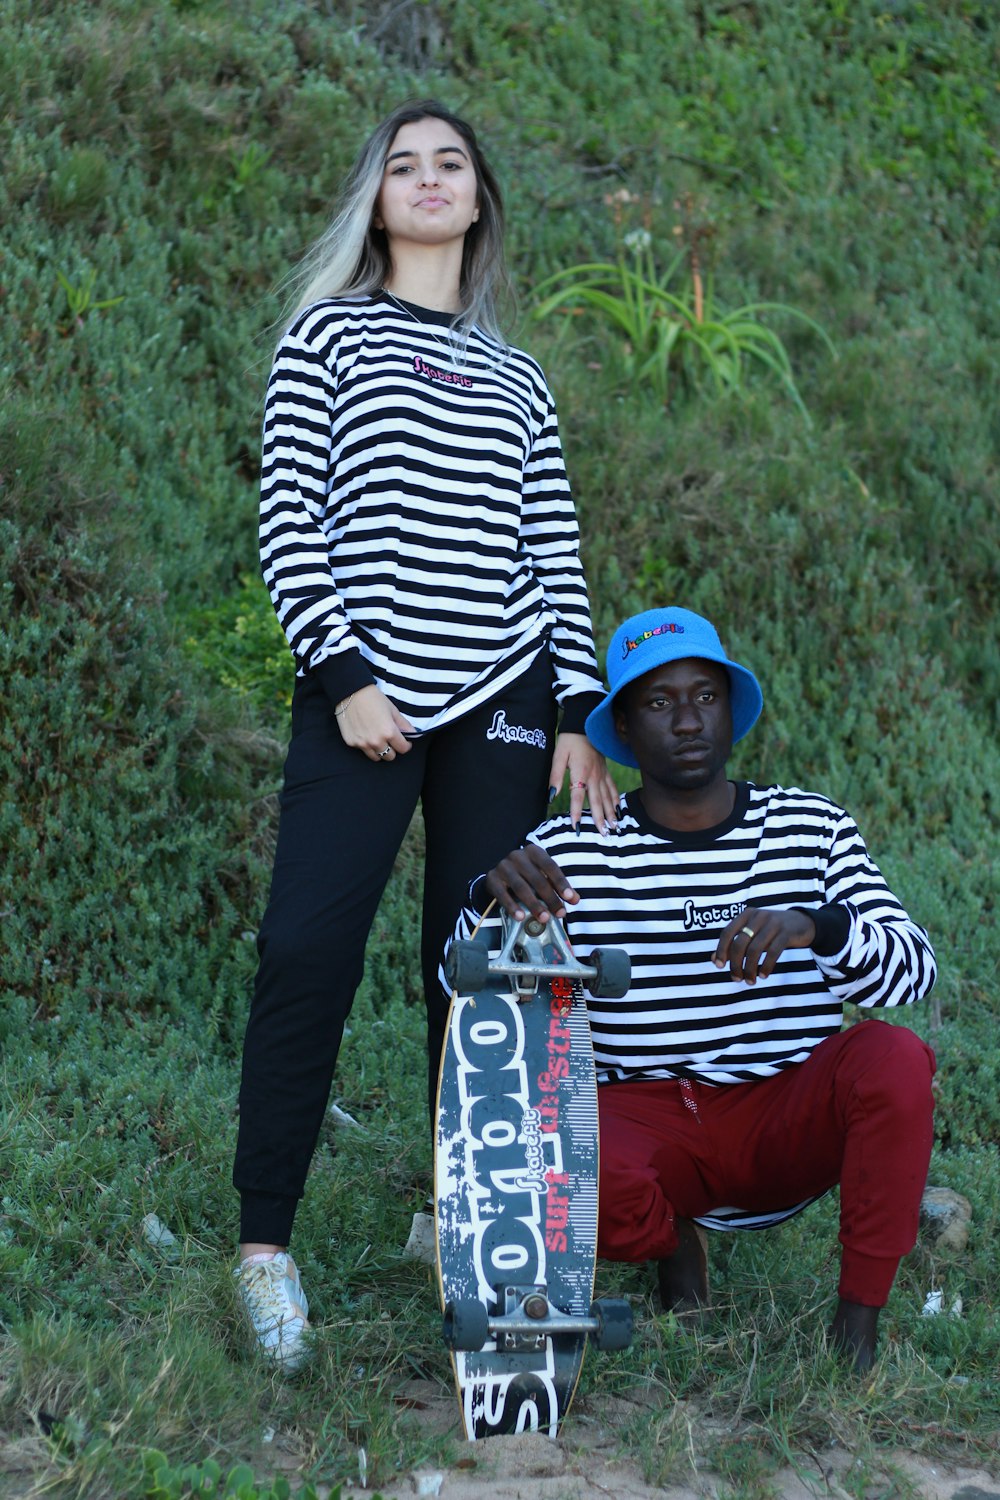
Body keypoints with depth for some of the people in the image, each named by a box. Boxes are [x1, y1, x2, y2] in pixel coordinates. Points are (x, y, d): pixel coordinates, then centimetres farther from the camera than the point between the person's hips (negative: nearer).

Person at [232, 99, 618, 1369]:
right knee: (307, 953, -12)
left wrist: (579, 716, 5)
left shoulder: (517, 379, 19)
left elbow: (555, 555, 15)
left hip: (501, 694, 4)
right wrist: (343, 673, -10)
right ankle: (263, 1242, -4)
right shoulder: (327, 335, 9)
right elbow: (288, 516, 0)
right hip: (364, 693, -3)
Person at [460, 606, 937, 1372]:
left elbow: (914, 971, -8)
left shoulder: (812, 828, 2)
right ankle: (673, 1246, 5)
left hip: (787, 1121, 0)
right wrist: (495, 895, -28)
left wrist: (816, 927, -31)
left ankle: (858, 1323, -13)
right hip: (645, 1124, 0)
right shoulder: (570, 852, 1)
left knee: (894, 1057, -30)